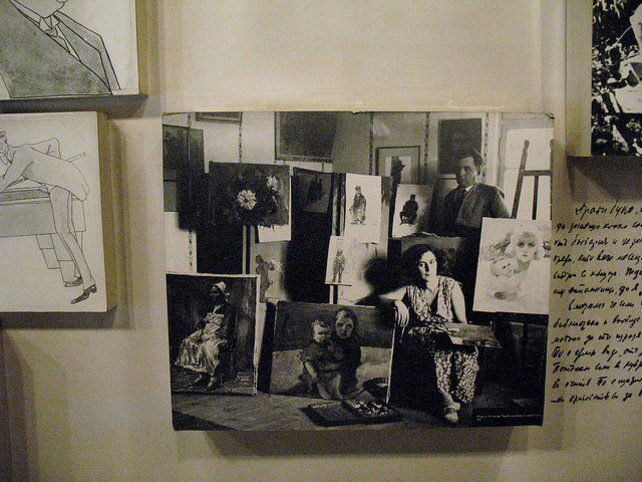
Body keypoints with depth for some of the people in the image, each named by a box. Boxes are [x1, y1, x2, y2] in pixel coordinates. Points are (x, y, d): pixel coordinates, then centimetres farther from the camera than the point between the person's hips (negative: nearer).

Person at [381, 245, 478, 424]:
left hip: (449, 336, 1)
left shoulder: (451, 286, 6)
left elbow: (462, 320, 2)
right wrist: (397, 302, -15)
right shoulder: (410, 290, 10)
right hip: (418, 337, 0)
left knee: (466, 349, -34)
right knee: (440, 342, -36)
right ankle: (448, 401, -30)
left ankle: (452, 400, -26)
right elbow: (380, 298, 6)